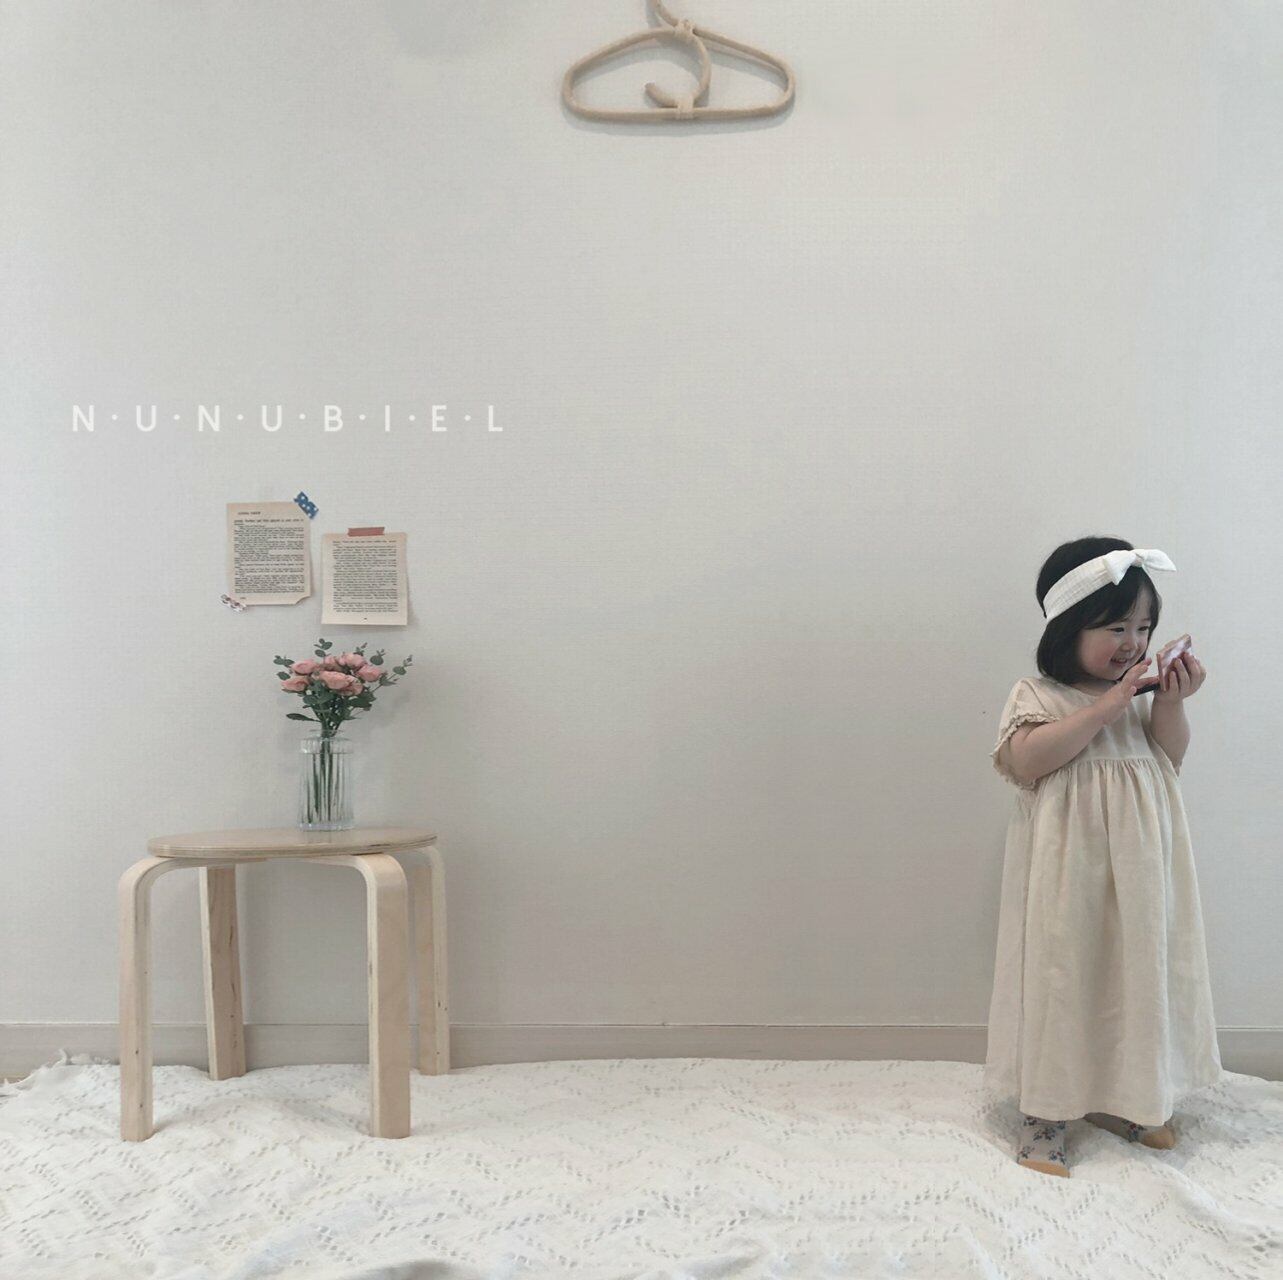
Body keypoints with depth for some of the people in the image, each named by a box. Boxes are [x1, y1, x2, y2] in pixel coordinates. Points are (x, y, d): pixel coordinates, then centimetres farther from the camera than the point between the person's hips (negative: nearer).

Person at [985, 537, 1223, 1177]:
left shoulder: (1141, 691, 9)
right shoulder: (1037, 694, -7)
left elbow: (1169, 761, 9)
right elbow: (1026, 761, -23)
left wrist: (1171, 705, -9)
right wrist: (1106, 707, -22)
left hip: (1137, 860, 5)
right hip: (1067, 865, -5)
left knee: (1134, 967, 11)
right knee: (1060, 972, -1)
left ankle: (1118, 1097, 27)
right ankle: (1045, 1108, 10)